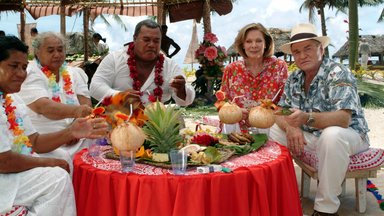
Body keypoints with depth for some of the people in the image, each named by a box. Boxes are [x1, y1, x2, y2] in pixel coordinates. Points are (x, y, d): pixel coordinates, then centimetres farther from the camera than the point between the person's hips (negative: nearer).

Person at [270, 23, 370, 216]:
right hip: (310, 136, 7)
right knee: (273, 129, -5)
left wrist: (307, 118, -49)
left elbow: (343, 118, -32)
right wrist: (291, 127, -25)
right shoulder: (294, 79, 2)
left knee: (331, 135, -38)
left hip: (349, 134, -6)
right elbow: (280, 112, -1)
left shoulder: (338, 74, -19)